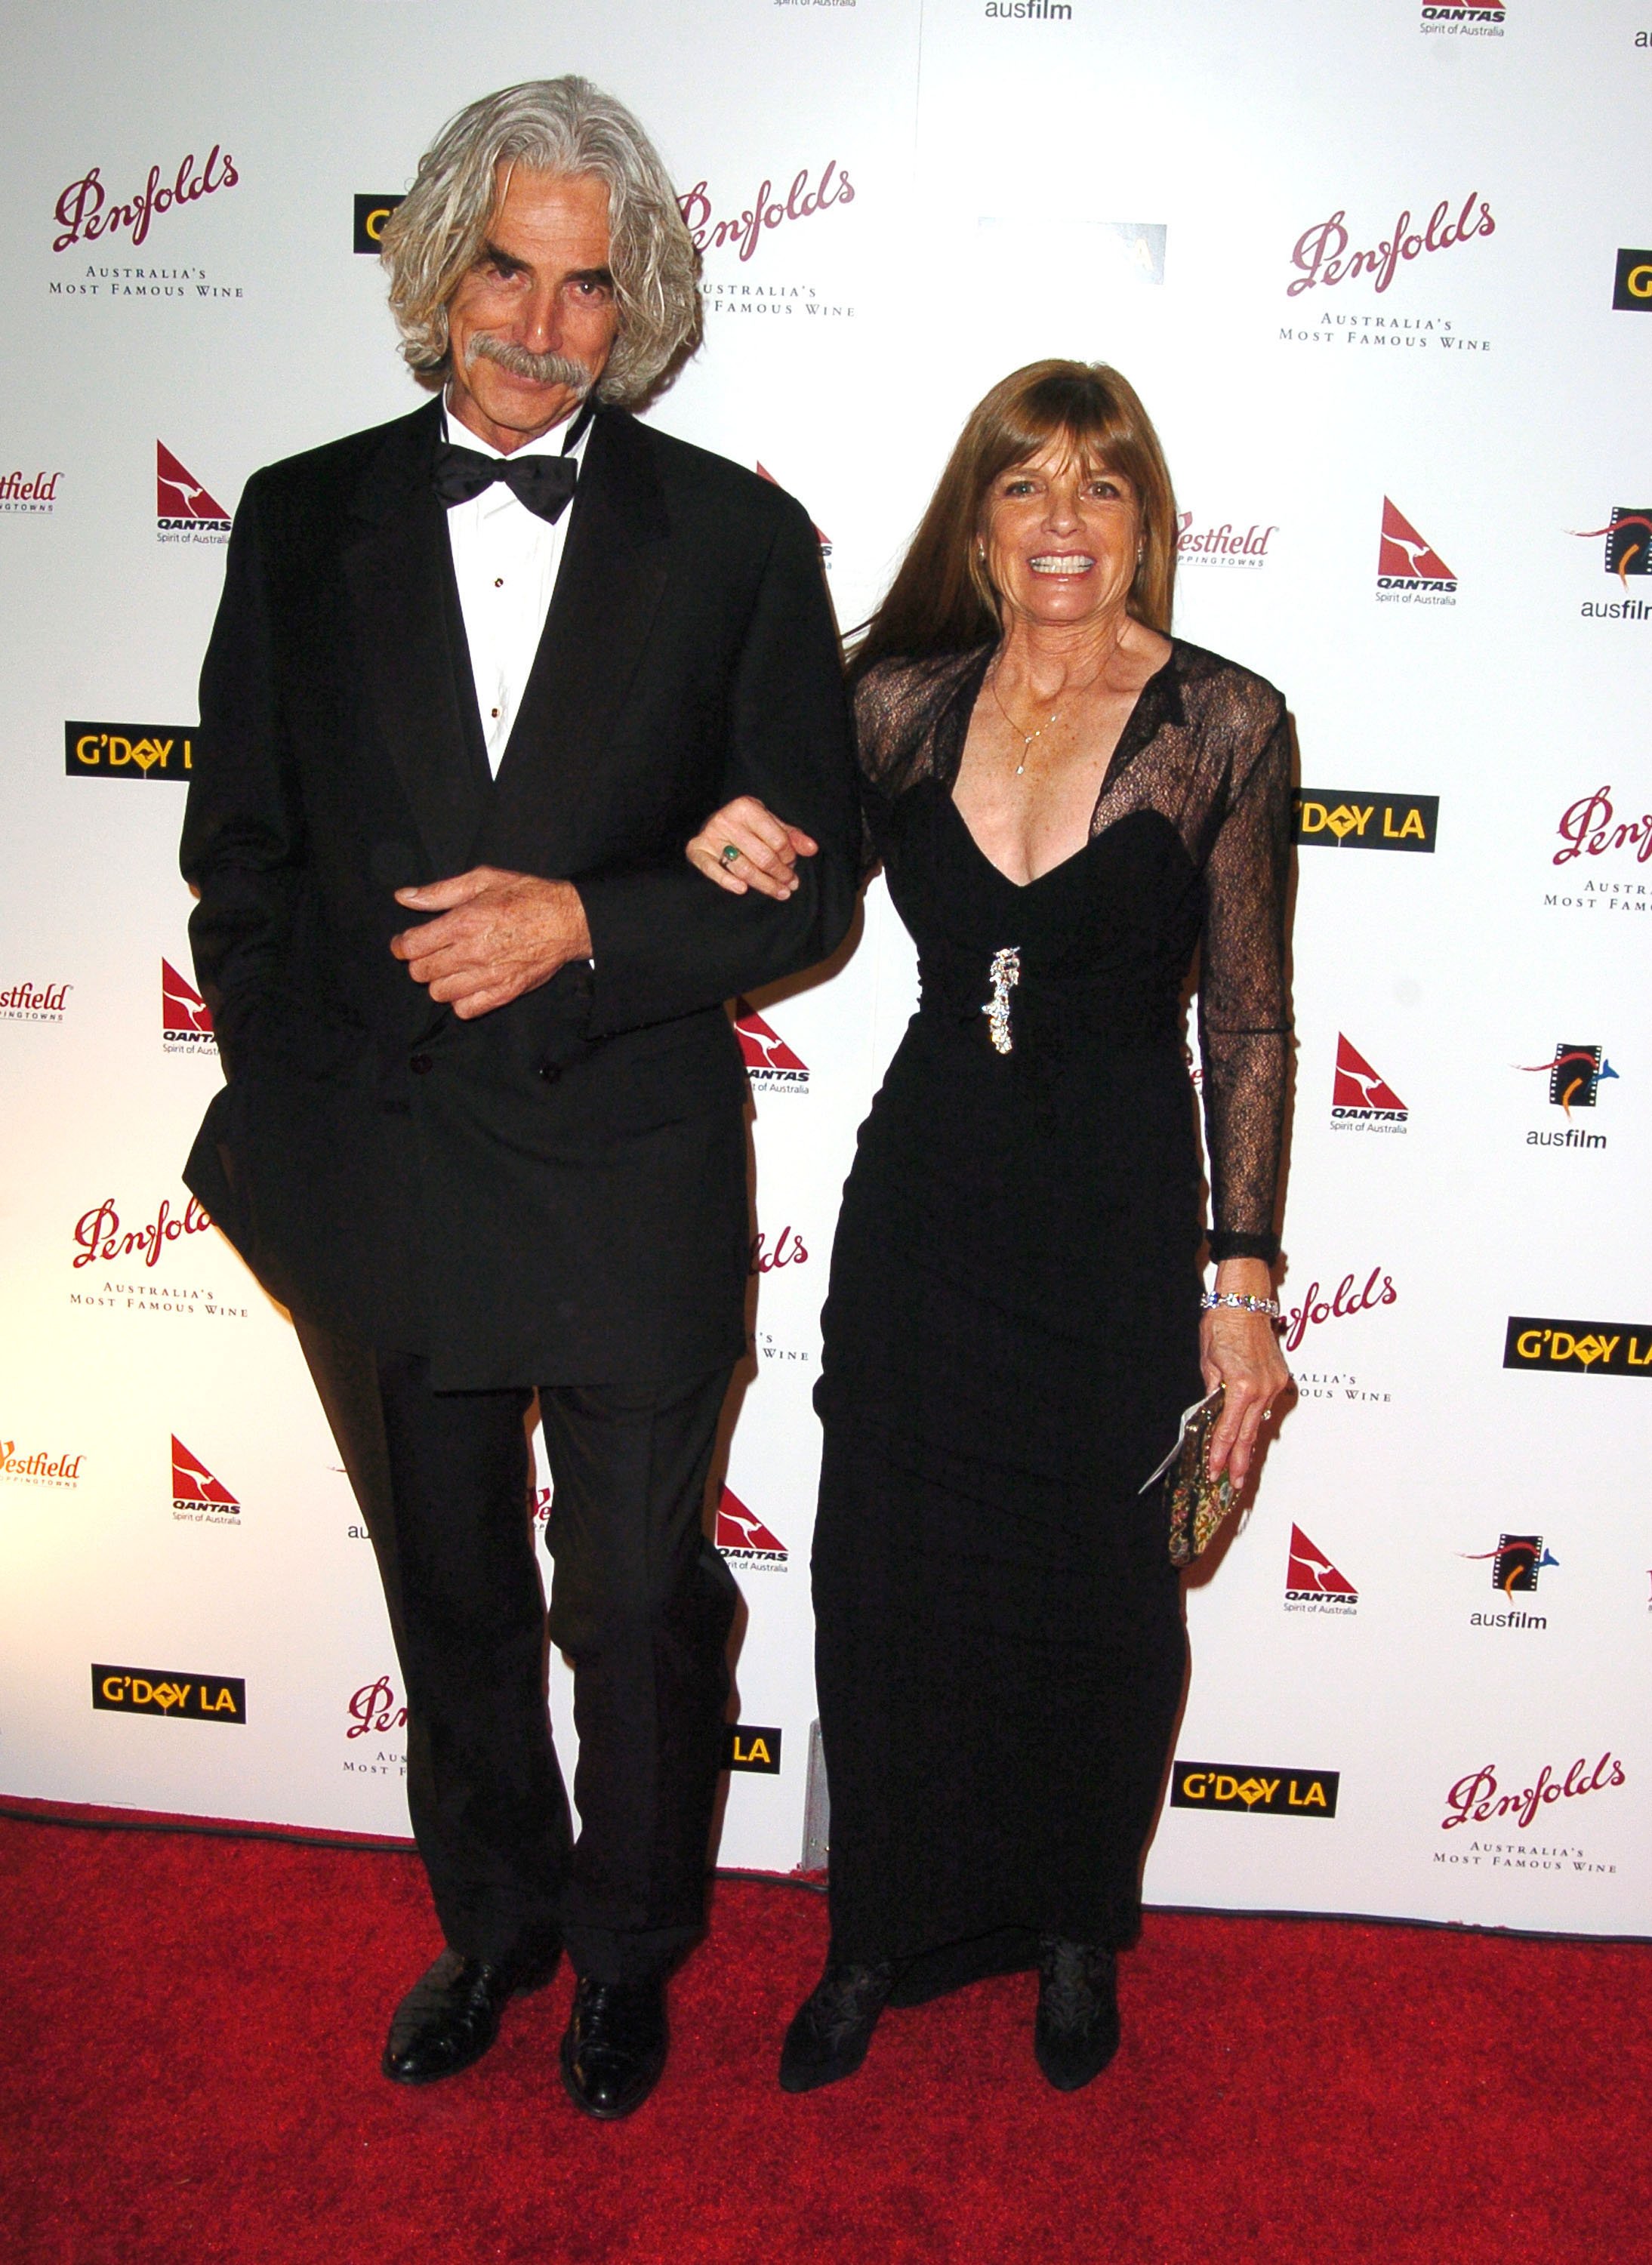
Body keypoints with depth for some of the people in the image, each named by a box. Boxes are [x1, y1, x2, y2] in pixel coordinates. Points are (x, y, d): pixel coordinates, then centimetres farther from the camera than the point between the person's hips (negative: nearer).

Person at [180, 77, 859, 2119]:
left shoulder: (736, 539, -3)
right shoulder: (304, 520, 3)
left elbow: (807, 881, -4)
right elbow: (239, 854, 8)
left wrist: (582, 925, -18)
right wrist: (281, 1106, 1)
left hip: (629, 1177, -2)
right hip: (381, 1173, 3)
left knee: (639, 1601, 12)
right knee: (449, 1595, 20)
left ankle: (630, 1949, 39)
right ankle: (494, 1921, 45)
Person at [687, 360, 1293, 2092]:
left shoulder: (1223, 724, -8)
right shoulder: (902, 699, 0)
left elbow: (1247, 1023, -5)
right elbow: (790, 896, 14)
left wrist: (1242, 1282, -7)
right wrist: (724, 845, -10)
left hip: (1117, 1224, -2)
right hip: (924, 1190, 3)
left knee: (1094, 1596, 13)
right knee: (886, 1579, 11)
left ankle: (1074, 1930, 39)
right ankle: (895, 1928, 36)